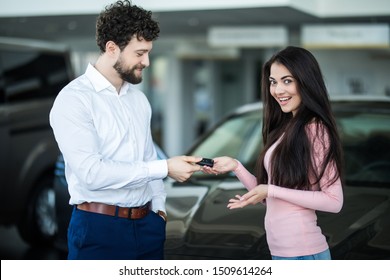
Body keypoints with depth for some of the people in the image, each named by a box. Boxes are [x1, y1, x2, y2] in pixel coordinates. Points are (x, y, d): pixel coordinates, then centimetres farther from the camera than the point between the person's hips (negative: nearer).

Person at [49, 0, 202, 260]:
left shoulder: (139, 97, 12)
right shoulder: (73, 99, -11)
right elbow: (91, 172, -20)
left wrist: (158, 208, 8)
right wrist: (165, 168, -18)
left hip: (147, 224, 6)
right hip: (99, 229, -6)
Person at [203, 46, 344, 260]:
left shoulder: (314, 130, -14)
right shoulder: (284, 129, 9)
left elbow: (334, 201, -17)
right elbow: (267, 197, 11)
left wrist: (271, 191, -18)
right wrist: (236, 167, 0)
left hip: (301, 252, -8)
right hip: (280, 250, 8)